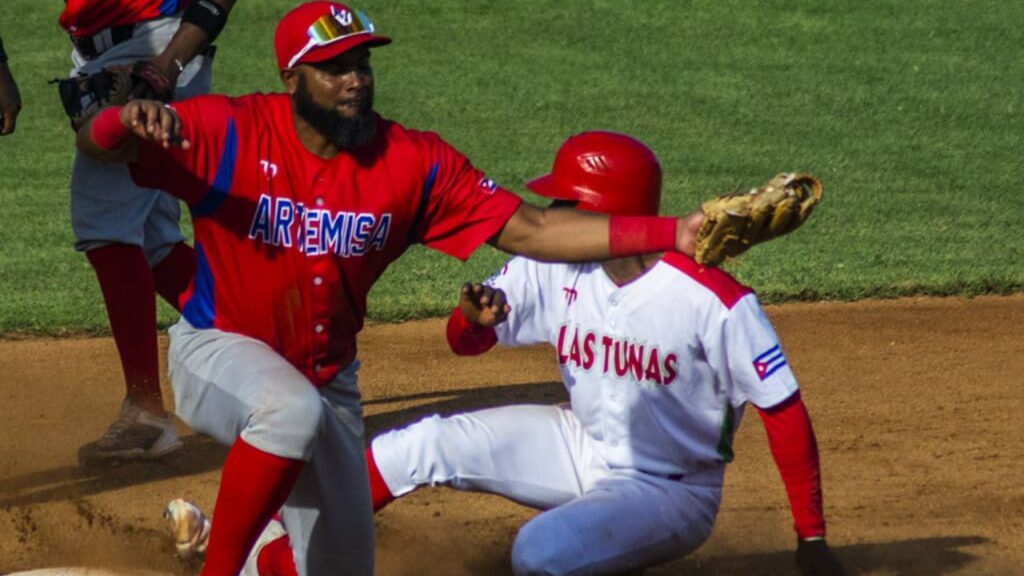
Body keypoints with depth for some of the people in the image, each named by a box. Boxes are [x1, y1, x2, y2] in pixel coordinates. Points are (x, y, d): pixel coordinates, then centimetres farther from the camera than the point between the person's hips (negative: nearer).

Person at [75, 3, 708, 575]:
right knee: (294, 410, -39)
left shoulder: (414, 162, -11)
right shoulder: (232, 133, -19)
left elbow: (531, 230, -13)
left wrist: (670, 234, -23)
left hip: (328, 381, 5)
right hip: (219, 350, -5)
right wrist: (128, 120, -50)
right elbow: (95, 144, -24)